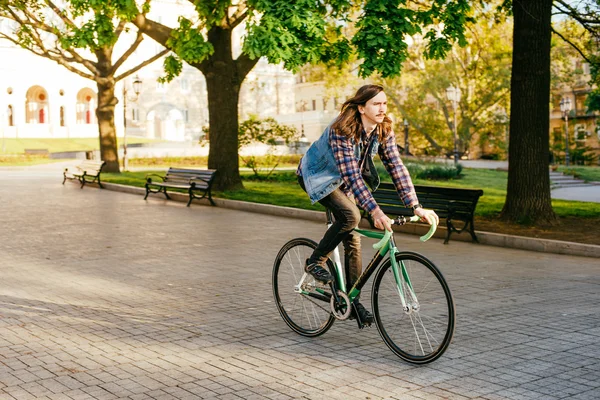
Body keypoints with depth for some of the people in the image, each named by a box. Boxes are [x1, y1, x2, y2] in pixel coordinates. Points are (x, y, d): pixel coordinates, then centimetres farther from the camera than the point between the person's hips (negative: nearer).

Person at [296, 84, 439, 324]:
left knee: (352, 238, 2)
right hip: (317, 176, -6)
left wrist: (416, 207, -25)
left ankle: (352, 301, 11)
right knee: (350, 215, -30)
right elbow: (351, 175, -40)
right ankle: (315, 262, -10)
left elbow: (396, 167, -16)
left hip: (342, 180, 6)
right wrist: (374, 211, -49)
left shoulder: (383, 131, -14)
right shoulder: (342, 131, -34)